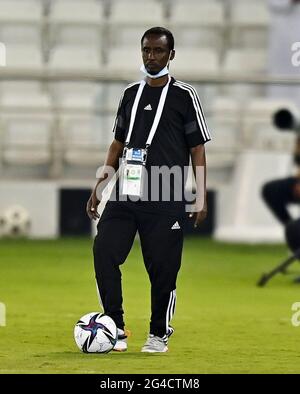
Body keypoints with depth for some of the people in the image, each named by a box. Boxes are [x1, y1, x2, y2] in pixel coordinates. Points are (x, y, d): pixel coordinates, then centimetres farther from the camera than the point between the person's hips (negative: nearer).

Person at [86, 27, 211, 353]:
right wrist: (99, 187, 16)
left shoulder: (184, 96, 2)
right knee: (104, 252, -11)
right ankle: (116, 329, -4)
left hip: (165, 202, -4)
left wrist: (201, 198, -4)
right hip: (125, 194, 4)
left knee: (162, 267, -4)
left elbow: (197, 149, 2)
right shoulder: (131, 94, 15)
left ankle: (159, 334, 13)